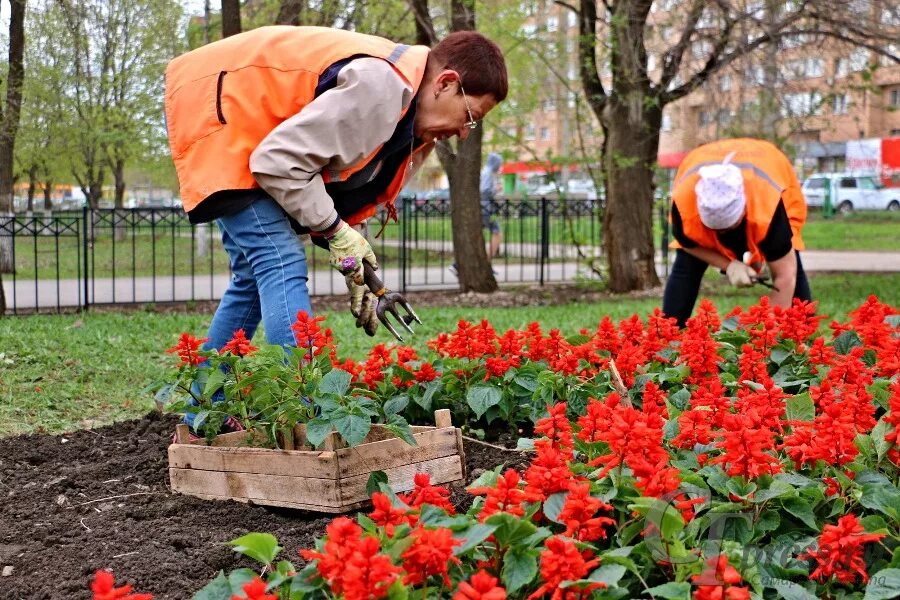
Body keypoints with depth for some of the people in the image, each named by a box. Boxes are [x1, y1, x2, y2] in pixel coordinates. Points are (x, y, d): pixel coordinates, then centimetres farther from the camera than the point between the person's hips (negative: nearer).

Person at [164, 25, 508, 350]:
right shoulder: (377, 86, -28)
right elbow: (279, 161, -28)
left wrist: (357, 268, 3)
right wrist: (335, 230, -18)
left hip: (245, 130, 10)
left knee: (255, 275, 14)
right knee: (282, 264, -17)